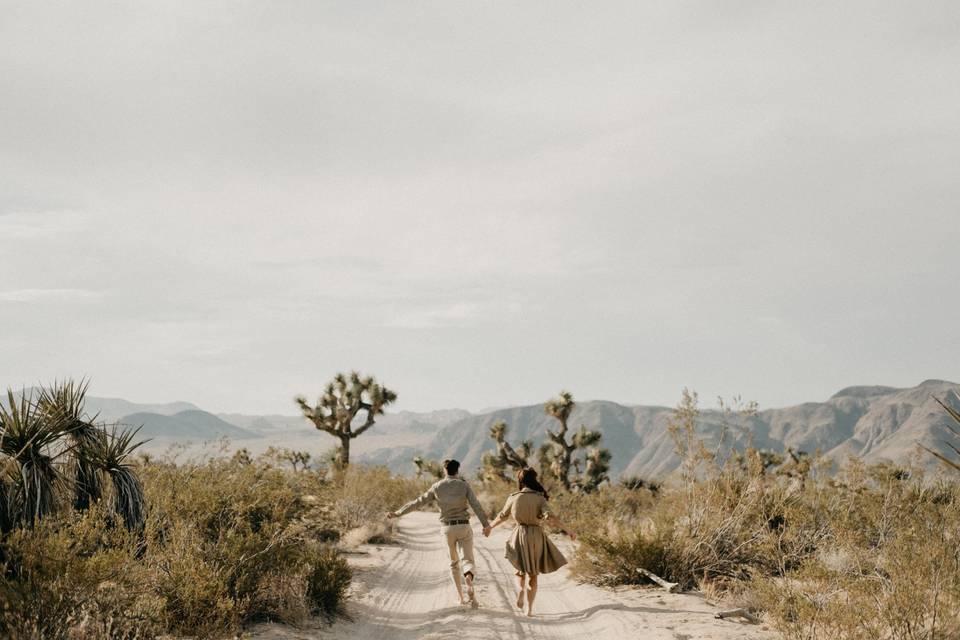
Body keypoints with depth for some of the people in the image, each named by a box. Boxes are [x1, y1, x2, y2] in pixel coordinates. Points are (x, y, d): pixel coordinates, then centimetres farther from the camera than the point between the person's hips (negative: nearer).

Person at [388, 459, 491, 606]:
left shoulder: (437, 487, 2)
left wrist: (397, 513, 14)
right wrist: (486, 524, -13)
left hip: (447, 528, 2)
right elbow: (476, 505, -11)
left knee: (454, 562, 20)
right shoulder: (464, 485, -2)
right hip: (463, 527, -2)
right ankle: (469, 578, -41)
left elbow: (417, 502, 5)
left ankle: (461, 596, 15)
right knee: (467, 561, -4)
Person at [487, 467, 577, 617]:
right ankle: (529, 608, 7)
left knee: (521, 567, 24)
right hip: (536, 537, -1)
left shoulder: (513, 498, -1)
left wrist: (490, 526, 30)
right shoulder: (540, 498, -7)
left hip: (519, 536, 1)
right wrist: (568, 530, -15)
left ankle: (521, 589, -5)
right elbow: (549, 517, -19)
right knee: (533, 574, 12)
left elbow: (502, 516, 12)